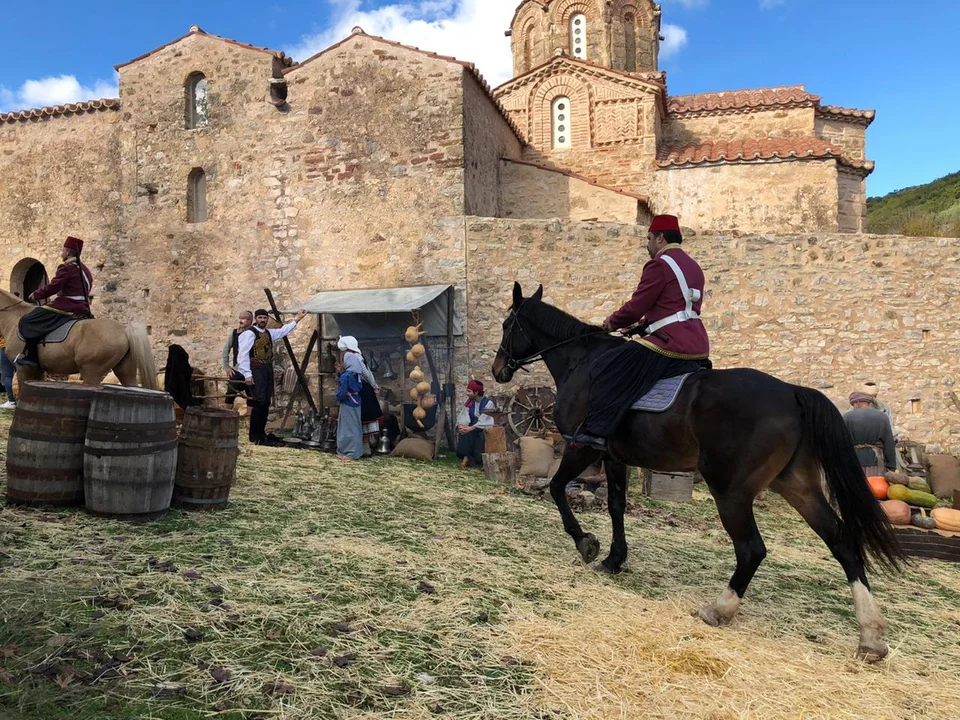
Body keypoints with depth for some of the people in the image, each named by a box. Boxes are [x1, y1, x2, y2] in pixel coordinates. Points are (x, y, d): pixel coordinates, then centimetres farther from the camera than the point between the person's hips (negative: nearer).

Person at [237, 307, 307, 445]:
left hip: (267, 371, 8)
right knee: (258, 403, -10)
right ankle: (254, 436, 0)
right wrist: (247, 375, -18)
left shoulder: (269, 333, 15)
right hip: (256, 371, -8)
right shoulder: (249, 333, -9)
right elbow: (243, 355, -13)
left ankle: (261, 434, 18)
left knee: (266, 404, 9)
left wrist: (297, 319, 33)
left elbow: (283, 331, 32)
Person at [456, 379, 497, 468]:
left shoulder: (488, 403, -12)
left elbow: (483, 422, -22)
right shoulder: (469, 402, 5)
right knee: (462, 431, -27)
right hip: (472, 427, 4)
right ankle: (466, 457, -23)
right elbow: (463, 417, -6)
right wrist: (461, 425, -28)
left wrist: (470, 428, -35)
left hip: (485, 430, -4)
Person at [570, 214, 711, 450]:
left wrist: (613, 322, 8)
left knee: (604, 369, -10)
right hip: (699, 347, 10)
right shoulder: (693, 267, 22)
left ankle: (596, 432, -15)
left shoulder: (660, 265, -8)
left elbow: (636, 306, -10)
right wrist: (642, 325, 21)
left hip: (671, 343, -10)